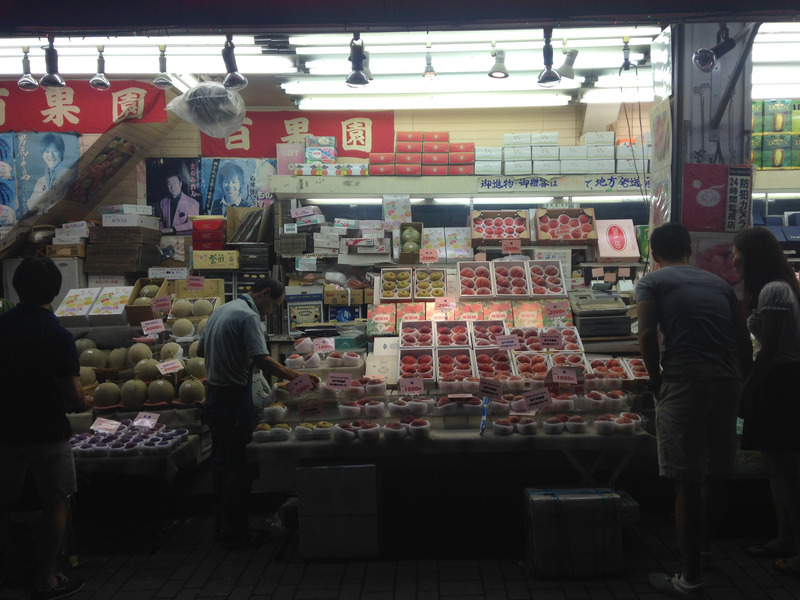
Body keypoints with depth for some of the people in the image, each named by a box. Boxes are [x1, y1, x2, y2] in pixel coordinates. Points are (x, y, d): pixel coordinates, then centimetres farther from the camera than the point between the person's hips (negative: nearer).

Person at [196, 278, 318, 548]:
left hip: (214, 397, 10)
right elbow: (262, 360, -26)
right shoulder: (249, 316, -16)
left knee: (221, 462, 16)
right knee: (239, 467, 0)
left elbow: (200, 349, 22)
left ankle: (221, 525, 27)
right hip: (235, 399, -10)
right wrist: (297, 376, -22)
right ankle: (235, 531, 8)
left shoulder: (222, 310, 13)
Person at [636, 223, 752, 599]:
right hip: (728, 382, 5)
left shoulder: (652, 282, 6)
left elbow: (647, 335, -10)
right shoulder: (718, 283, 20)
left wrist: (656, 379, 2)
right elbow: (744, 341, 13)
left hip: (684, 383, -5)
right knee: (714, 473, 22)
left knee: (687, 481, 1)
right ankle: (700, 544, 45)